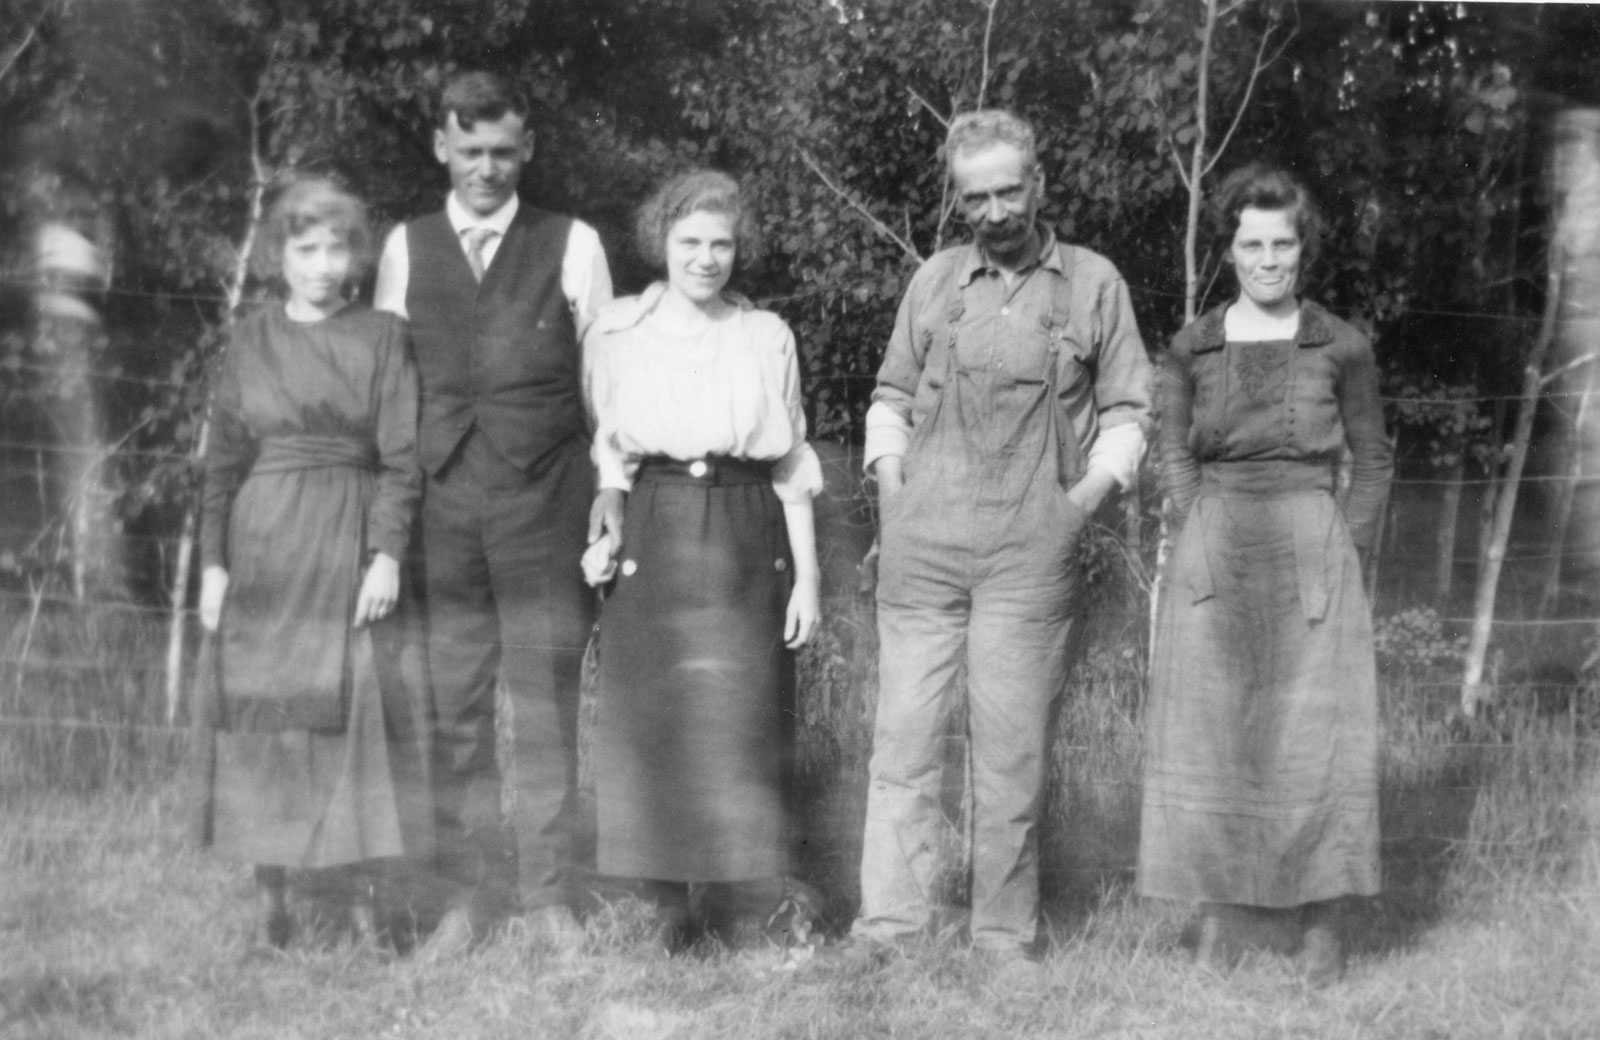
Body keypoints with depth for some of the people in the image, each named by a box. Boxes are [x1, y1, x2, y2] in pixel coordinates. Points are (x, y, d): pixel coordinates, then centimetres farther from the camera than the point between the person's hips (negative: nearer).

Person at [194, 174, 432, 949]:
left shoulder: (382, 337, 3)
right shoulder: (251, 340, 7)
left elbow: (401, 457, -2)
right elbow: (223, 459, 7)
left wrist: (387, 554, -11)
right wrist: (213, 561, 0)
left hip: (353, 547, -1)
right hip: (265, 548, 1)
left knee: (363, 711, -2)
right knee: (264, 713, 1)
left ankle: (364, 892, 6)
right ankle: (270, 898, 9)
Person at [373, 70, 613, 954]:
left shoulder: (571, 245, 7)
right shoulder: (406, 247, 11)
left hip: (545, 499, -2)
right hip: (441, 500, 2)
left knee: (546, 703, 0)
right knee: (454, 706, 3)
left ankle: (547, 893, 8)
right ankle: (472, 892, 13)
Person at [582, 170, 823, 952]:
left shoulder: (767, 337, 7)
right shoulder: (617, 333, 6)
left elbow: (792, 465, 8)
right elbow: (603, 454, 11)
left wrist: (806, 574, 3)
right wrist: (602, 533, -5)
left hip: (745, 543, 0)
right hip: (651, 541, 0)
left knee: (743, 721, -2)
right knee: (649, 721, -1)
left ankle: (740, 904, 6)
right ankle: (666, 909, 8)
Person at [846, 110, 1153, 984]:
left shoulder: (1094, 284, 6)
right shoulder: (935, 280, 10)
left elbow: (1126, 408, 10)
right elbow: (891, 396, 18)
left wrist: (1095, 487, -3)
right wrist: (889, 479, 4)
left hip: (1033, 551, -2)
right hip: (922, 544, 2)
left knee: (1013, 746, 2)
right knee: (904, 731, 1)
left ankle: (1006, 931, 13)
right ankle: (888, 918, 9)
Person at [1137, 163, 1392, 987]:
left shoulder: (1341, 348, 2)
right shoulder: (1191, 348, 6)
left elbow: (1372, 466, 7)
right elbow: (1175, 461, 9)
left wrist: (1340, 561, -1)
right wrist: (1208, 543, -1)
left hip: (1313, 553, -1)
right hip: (1213, 559, 2)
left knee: (1316, 739, -1)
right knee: (1211, 736, 2)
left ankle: (1322, 928, 7)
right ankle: (1223, 909, 12)